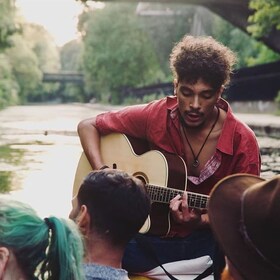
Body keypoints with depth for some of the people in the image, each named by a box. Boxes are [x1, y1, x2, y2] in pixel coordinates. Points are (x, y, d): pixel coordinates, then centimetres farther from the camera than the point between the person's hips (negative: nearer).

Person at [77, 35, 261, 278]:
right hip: (152, 236, -1)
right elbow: (87, 126, 0)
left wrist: (200, 222, -24)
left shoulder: (242, 142, -11)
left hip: (210, 241, 2)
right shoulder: (155, 116, -9)